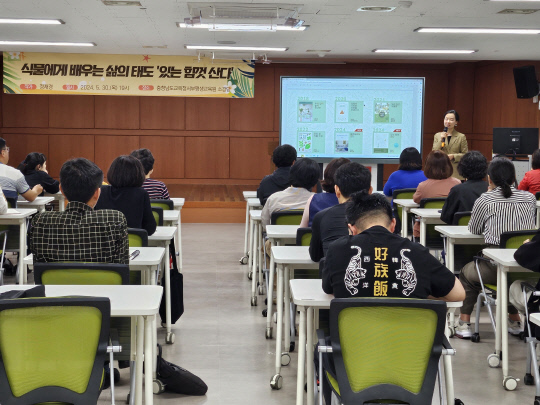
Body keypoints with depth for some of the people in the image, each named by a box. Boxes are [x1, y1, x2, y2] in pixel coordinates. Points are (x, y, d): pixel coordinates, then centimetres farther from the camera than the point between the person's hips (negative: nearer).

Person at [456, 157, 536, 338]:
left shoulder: (484, 200, -5)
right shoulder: (529, 198, 4)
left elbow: (474, 230, 10)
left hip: (497, 269, -4)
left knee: (467, 272, 28)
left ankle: (464, 323, 21)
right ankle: (515, 321, 41)